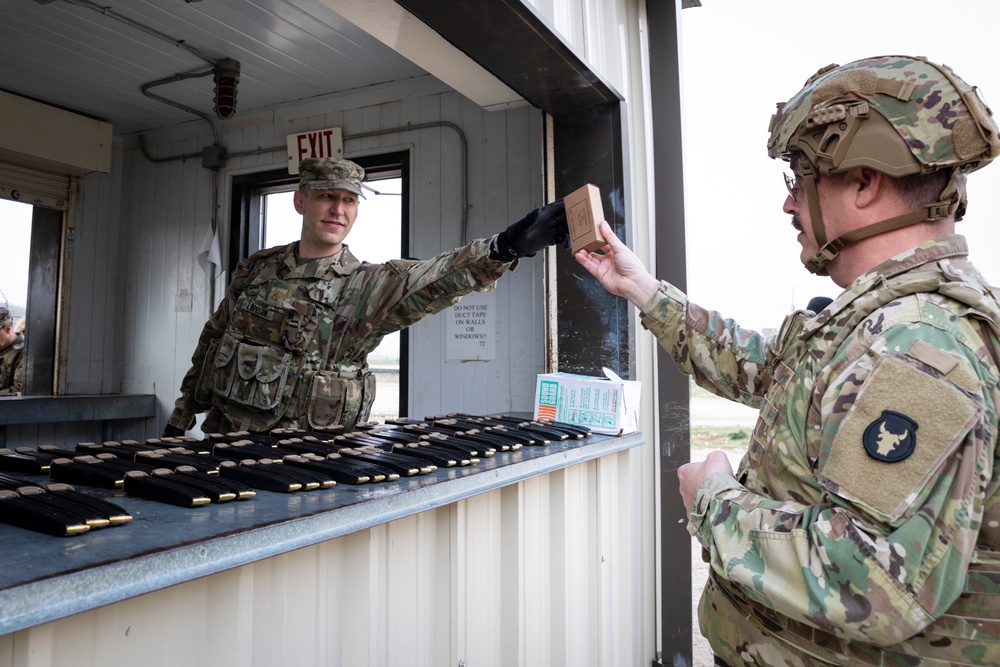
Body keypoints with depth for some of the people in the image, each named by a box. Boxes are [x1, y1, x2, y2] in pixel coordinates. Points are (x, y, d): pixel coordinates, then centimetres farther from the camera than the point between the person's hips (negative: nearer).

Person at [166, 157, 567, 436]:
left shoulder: (367, 287, -10)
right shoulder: (255, 269, 4)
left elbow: (435, 279, -29)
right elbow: (212, 340, 15)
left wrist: (506, 246, -46)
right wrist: (180, 418, 18)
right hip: (224, 437, 4)